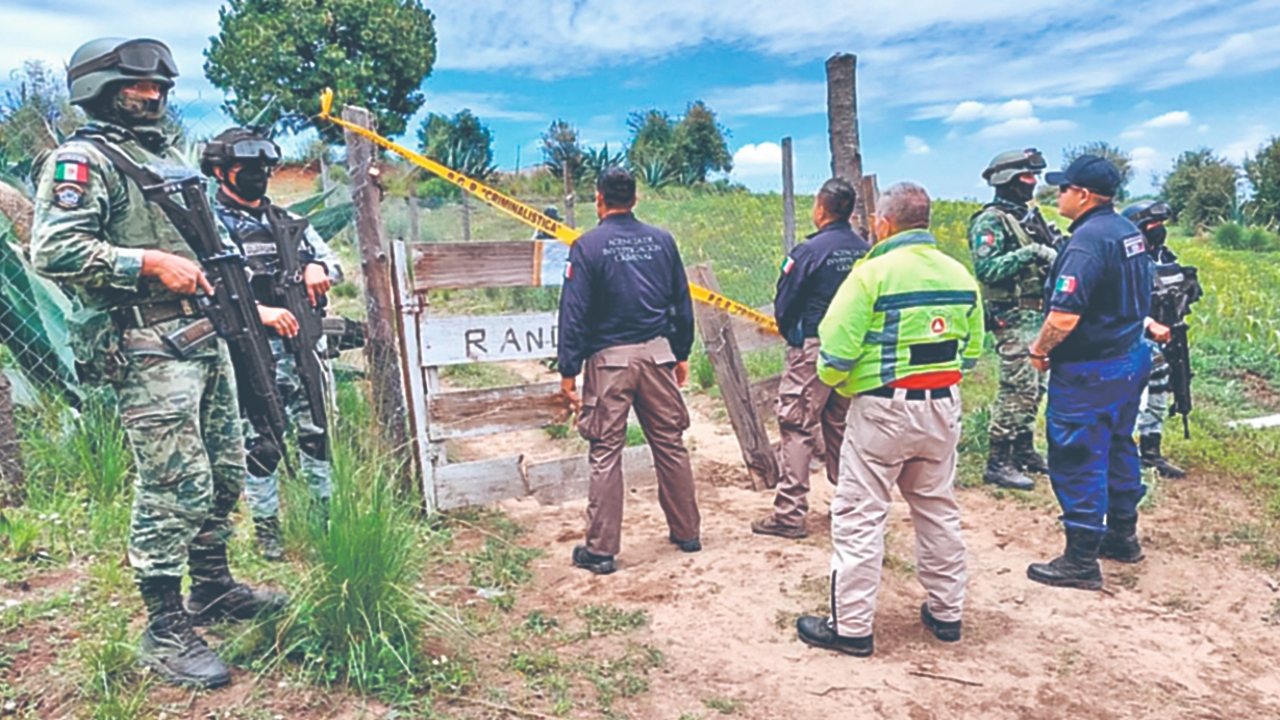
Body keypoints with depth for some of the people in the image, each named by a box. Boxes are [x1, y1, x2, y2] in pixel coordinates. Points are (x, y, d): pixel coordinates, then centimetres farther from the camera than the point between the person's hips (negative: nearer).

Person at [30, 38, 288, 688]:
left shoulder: (171, 159, 21)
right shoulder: (82, 161, -5)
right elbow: (52, 250, -17)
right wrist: (148, 262, -19)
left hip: (206, 338, 9)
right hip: (147, 349, -9)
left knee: (224, 475, 14)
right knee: (174, 489, -8)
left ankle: (213, 589, 30)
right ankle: (164, 631, 4)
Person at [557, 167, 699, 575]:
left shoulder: (588, 246, -6)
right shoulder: (662, 240, 6)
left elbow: (574, 312, -8)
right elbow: (682, 303, 10)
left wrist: (568, 369, -4)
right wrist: (682, 354, 19)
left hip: (609, 359, -4)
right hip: (657, 353, 4)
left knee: (606, 453, 2)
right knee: (670, 444, 13)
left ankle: (601, 549, 8)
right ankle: (686, 533, 24)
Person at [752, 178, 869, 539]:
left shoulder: (809, 250, -12)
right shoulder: (864, 251, 3)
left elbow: (783, 305, -8)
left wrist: (790, 334, 11)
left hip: (813, 349, -6)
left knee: (797, 428, -1)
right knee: (840, 425, 18)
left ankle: (789, 513, -1)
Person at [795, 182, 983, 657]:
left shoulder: (873, 273, -13)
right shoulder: (960, 275, 6)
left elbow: (835, 354, -17)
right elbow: (972, 352, 12)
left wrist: (840, 385, 2)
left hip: (884, 409, -6)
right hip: (944, 407, 7)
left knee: (859, 516, 2)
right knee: (938, 508, 19)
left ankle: (851, 627, 9)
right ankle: (947, 613, 31)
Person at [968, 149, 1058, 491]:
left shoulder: (1030, 217, 16)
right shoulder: (990, 222, -12)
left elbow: (1045, 258, 26)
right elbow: (986, 269, -23)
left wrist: (1053, 255, 5)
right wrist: (1028, 253, -25)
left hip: (1036, 315, 9)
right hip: (1012, 318, -9)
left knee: (1034, 386, 14)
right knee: (1016, 388, -10)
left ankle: (1024, 450, 26)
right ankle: (998, 462, -4)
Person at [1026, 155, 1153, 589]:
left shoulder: (1087, 240, -23)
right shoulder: (1129, 232, 9)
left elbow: (1064, 316, -29)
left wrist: (1040, 350, -13)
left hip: (1089, 372, -10)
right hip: (1131, 358, 10)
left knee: (1077, 461, -2)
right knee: (1118, 447, 22)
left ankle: (1080, 562, 5)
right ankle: (1123, 534, 36)